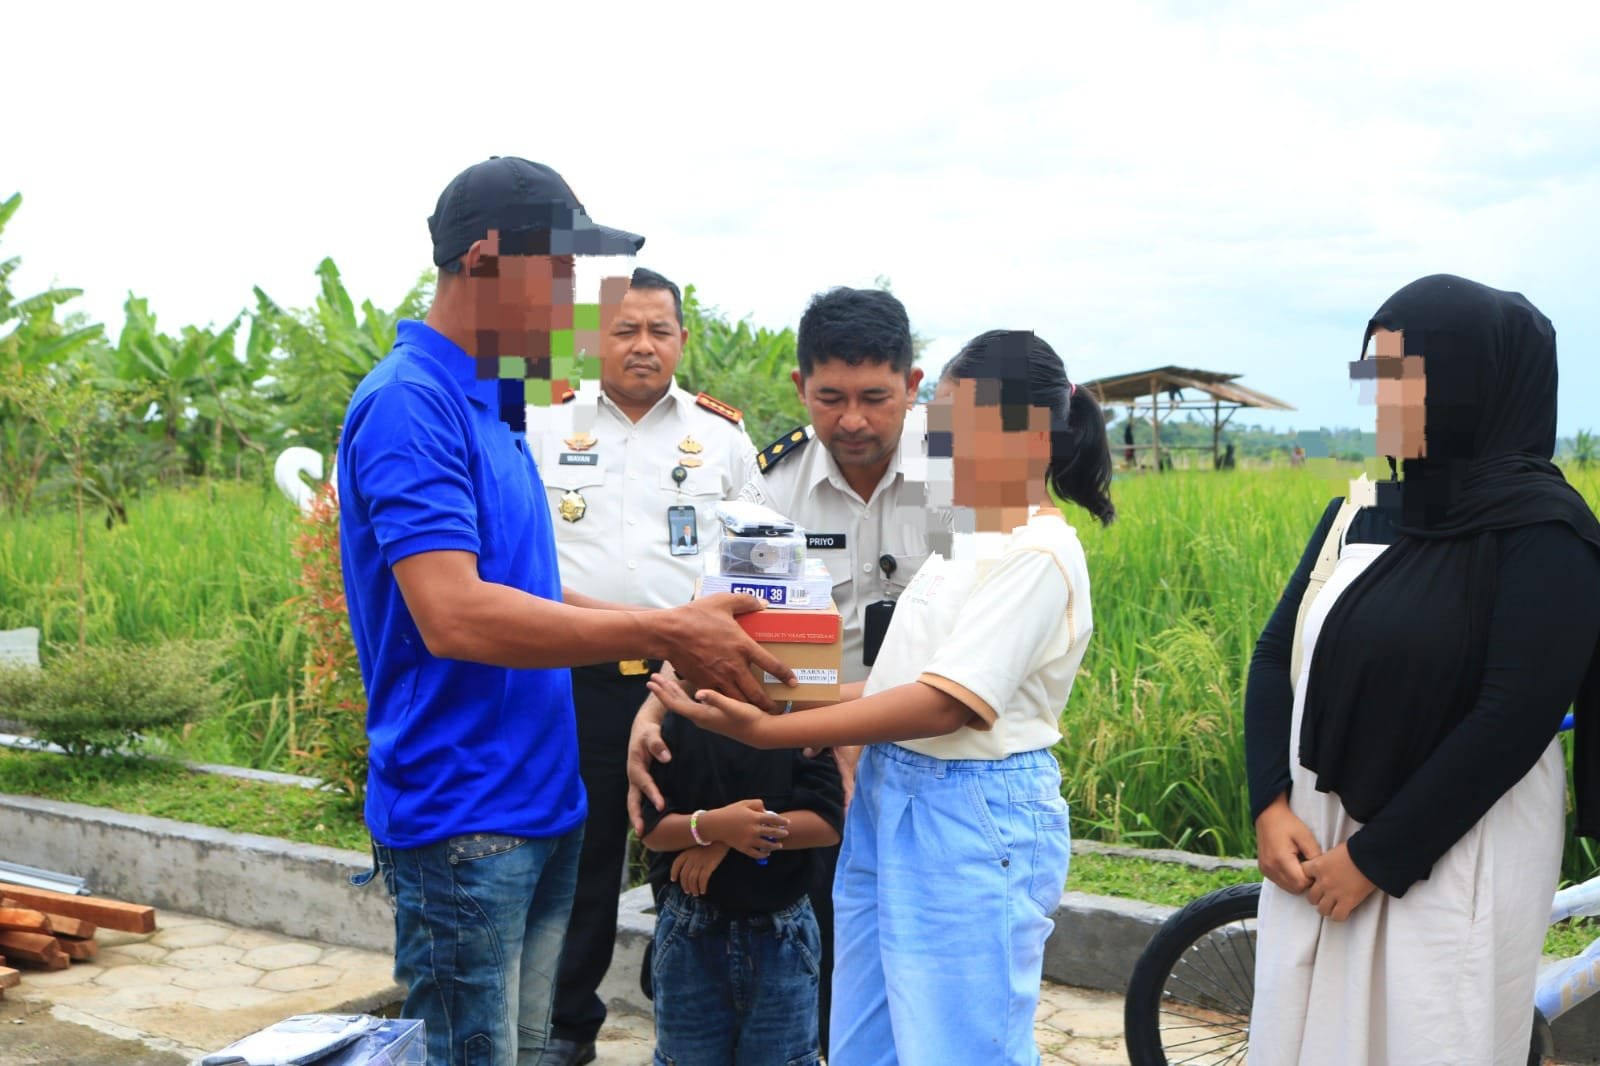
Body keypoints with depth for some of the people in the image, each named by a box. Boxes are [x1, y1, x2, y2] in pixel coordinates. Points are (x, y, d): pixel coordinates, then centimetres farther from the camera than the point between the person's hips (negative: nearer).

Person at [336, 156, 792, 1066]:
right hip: (463, 815, -9)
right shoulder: (409, 402, -16)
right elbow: (455, 616, -26)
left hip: (540, 808, 9)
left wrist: (679, 629, 8)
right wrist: (667, 634, -22)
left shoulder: (492, 405, 13)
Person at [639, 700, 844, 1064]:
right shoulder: (675, 720, -5)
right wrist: (712, 825, -28)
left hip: (782, 934, 0)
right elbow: (652, 828, -7)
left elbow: (828, 822, -11)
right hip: (691, 932, 1)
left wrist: (726, 841, -18)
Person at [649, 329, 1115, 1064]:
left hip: (974, 818, -8)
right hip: (889, 803, 8)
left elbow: (947, 702, -21)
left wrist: (768, 730, -23)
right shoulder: (962, 543, 13)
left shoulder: (1039, 555, -14)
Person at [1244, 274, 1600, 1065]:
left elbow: (1514, 719, -18)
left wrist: (1376, 858, -16)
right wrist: (1271, 808, -9)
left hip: (1452, 860, -6)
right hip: (1316, 844, 6)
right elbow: (1276, 657, 5)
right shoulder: (1358, 515, 7)